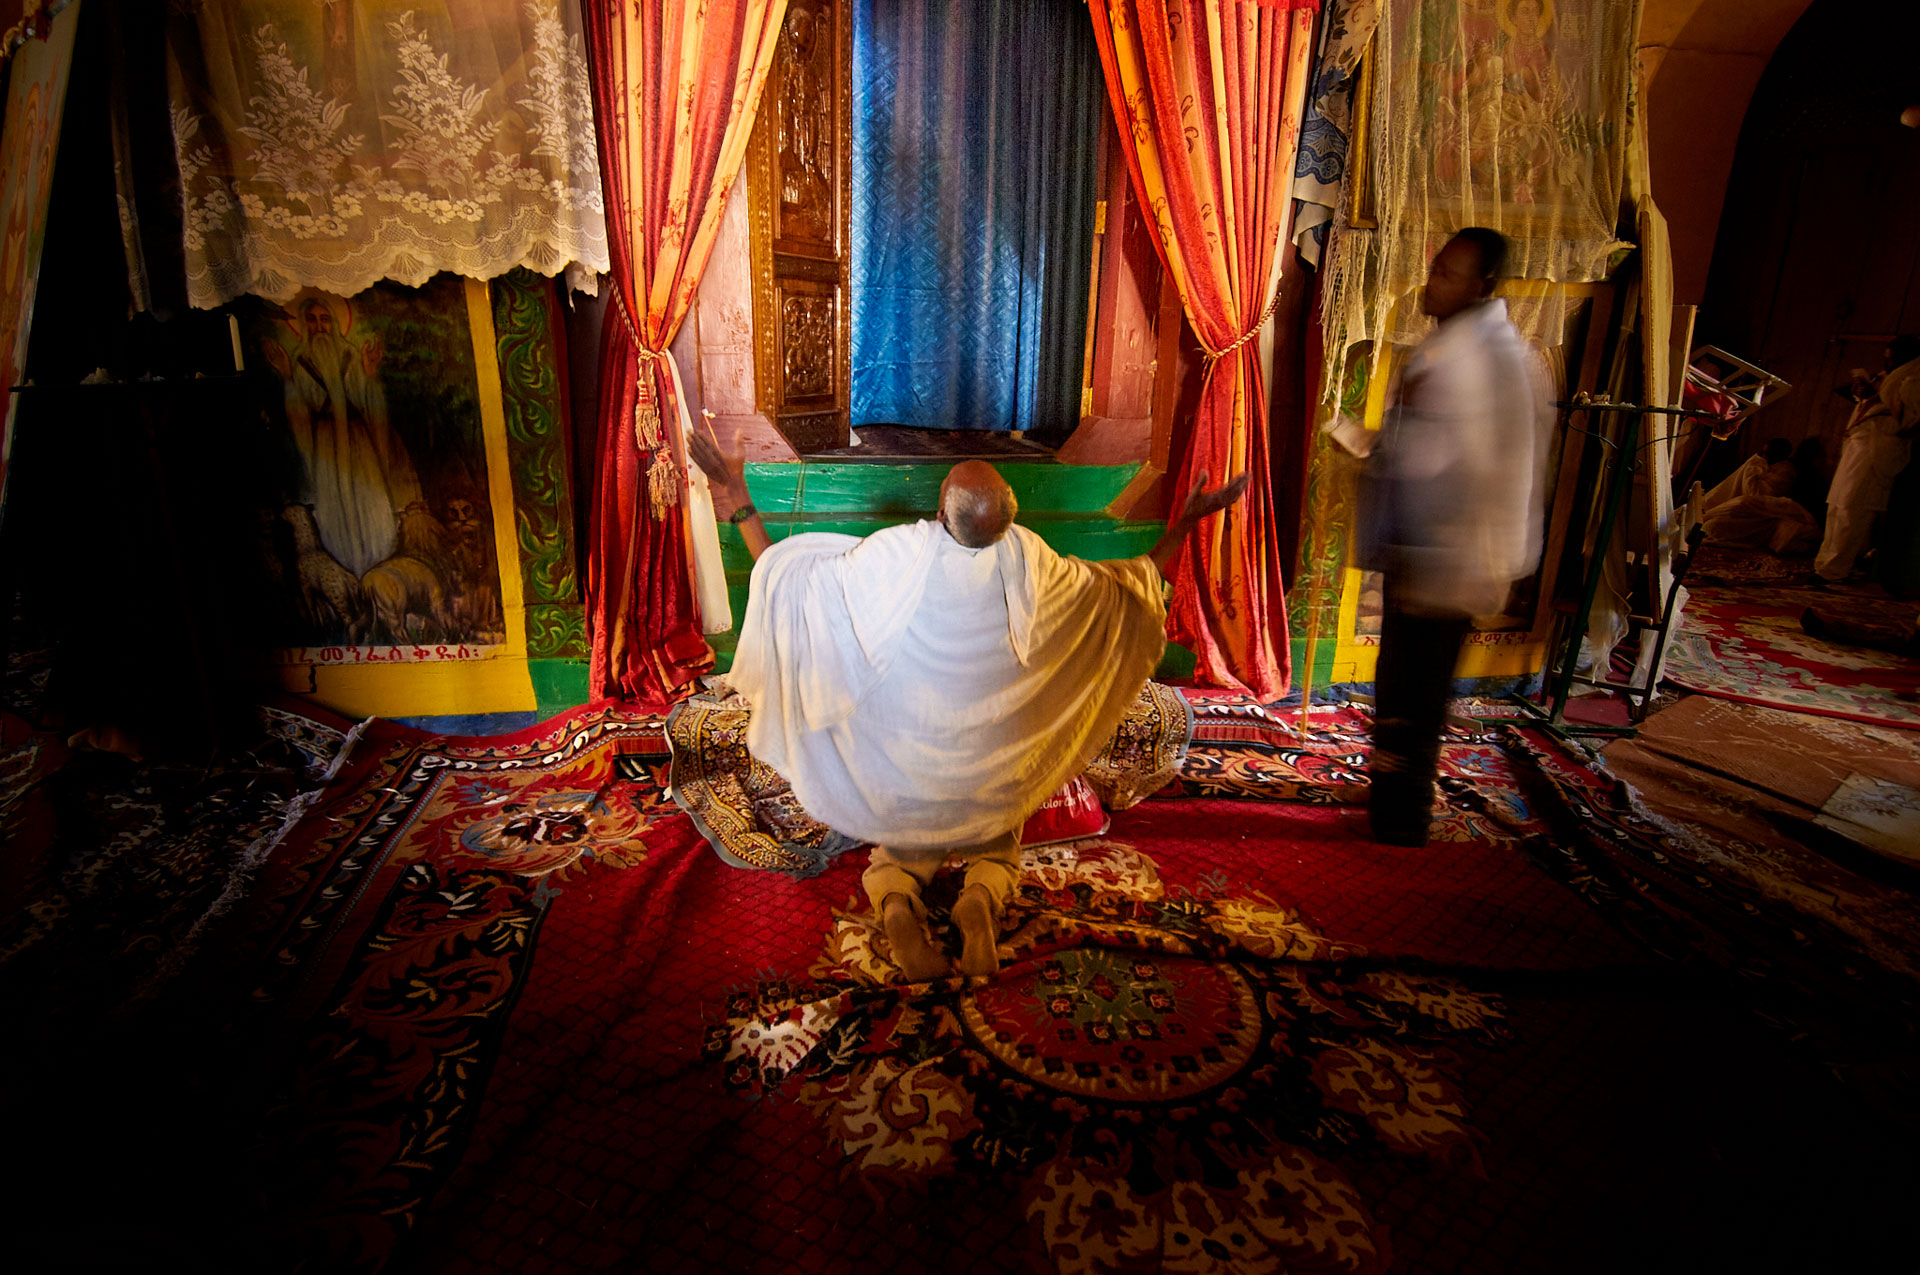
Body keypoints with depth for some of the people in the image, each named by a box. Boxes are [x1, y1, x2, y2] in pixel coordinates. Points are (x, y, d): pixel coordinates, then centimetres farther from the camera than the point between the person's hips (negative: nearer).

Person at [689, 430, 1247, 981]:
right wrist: (1185, 525, 10)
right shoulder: (1028, 560, -18)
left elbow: (788, 582, -12)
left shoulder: (893, 554, -24)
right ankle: (981, 898, -9)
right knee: (995, 853, 28)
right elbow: (1126, 592, -1)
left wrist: (741, 505, -5)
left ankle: (896, 904, -10)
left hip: (904, 766, 0)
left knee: (897, 857, 26)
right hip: (992, 766, 1)